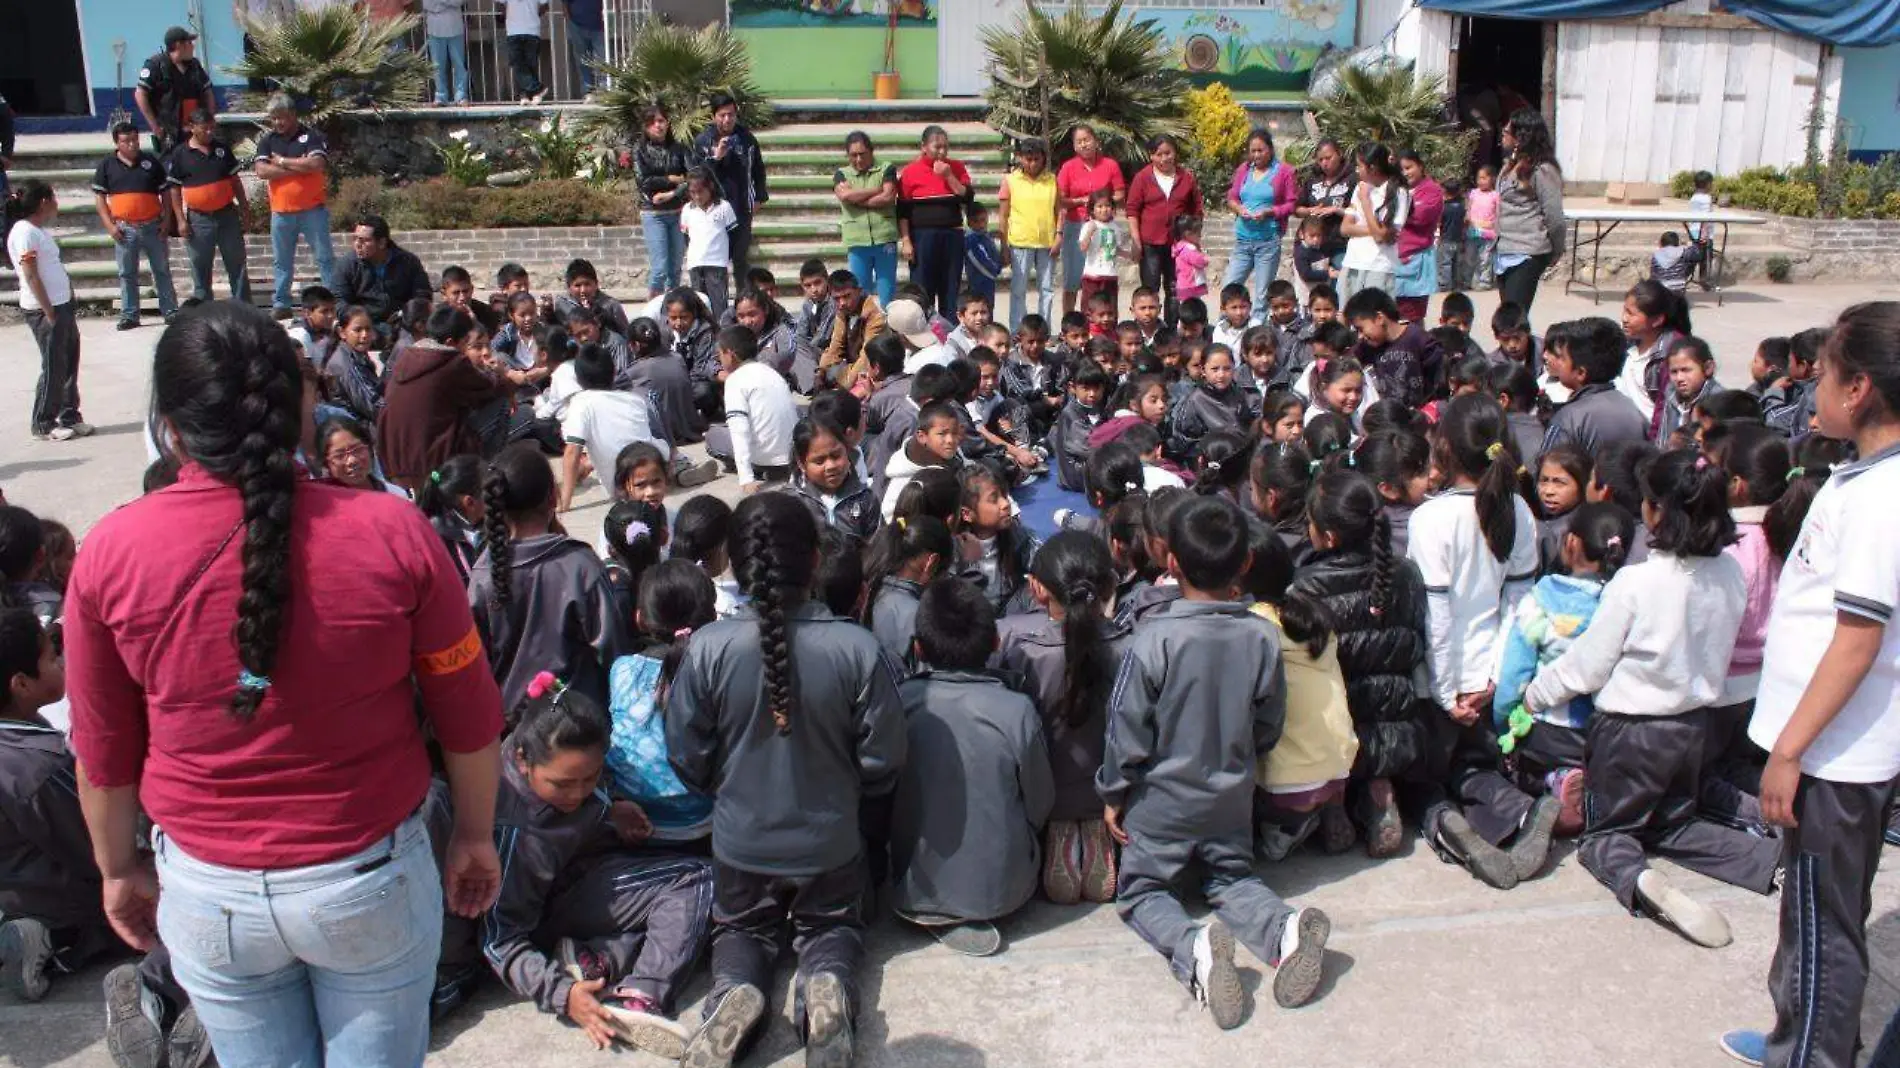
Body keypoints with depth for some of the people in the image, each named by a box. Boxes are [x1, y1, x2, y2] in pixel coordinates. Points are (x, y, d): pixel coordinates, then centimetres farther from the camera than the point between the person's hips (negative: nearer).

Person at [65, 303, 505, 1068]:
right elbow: (469, 719, -7)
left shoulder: (111, 552, -12)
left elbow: (103, 750, 0)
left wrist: (121, 870, 17)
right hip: (370, 879, -1)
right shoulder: (392, 532, -16)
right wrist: (475, 836, 10)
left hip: (208, 890, 2)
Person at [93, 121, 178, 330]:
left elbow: (165, 192, 8)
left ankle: (170, 311, 15)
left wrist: (167, 220, -1)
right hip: (125, 228, 0)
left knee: (162, 270, 7)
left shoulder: (150, 161, 5)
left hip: (153, 226, 0)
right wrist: (110, 225, -5)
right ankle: (129, 315, 11)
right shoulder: (107, 164, 3)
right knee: (127, 274, 5)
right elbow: (99, 196, 4)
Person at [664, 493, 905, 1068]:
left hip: (741, 842, 1)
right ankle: (827, 980, -5)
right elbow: (882, 762, -12)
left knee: (741, 927, 29)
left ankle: (734, 989, -3)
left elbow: (688, 760, -10)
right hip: (831, 842, 0)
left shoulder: (708, 648, -23)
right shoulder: (858, 648, -24)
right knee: (832, 924, 28)